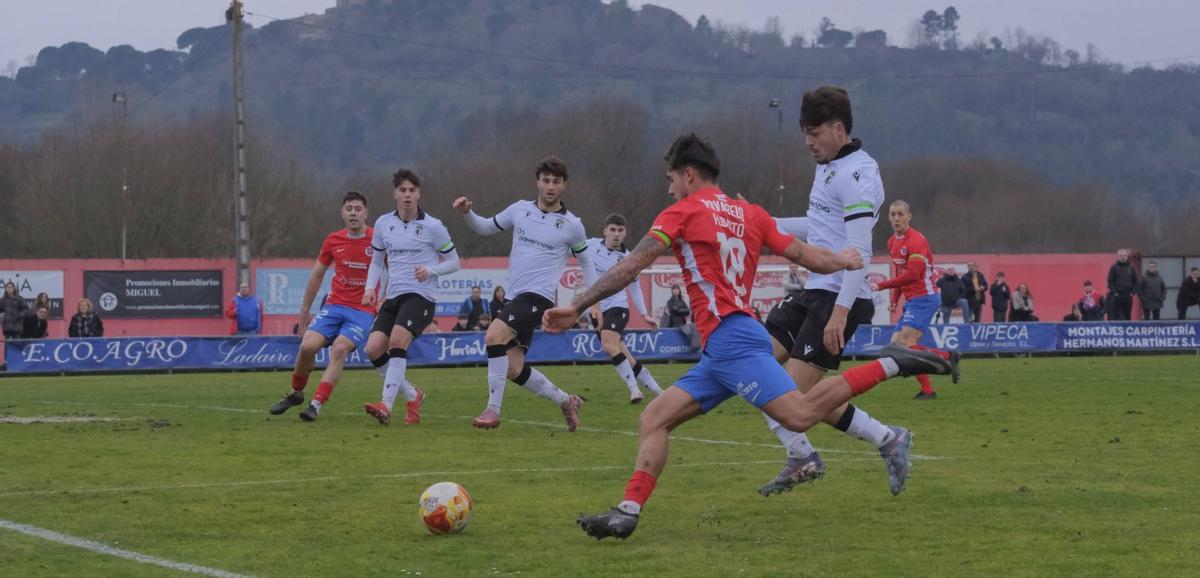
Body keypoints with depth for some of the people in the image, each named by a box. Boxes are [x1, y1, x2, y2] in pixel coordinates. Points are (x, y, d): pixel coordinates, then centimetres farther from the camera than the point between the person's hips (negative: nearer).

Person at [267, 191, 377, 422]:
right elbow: (317, 275, 16)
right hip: (334, 305, 3)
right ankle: (296, 393, 11)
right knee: (308, 345, -15)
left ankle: (316, 405, -22)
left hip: (363, 311, -3)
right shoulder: (333, 241, 5)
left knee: (340, 349, -25)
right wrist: (304, 311, 18)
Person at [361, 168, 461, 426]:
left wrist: (430, 270, -14)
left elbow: (454, 262, 5)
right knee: (373, 349, -9)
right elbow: (377, 261, 22)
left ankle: (386, 406, -28)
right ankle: (413, 395, 11)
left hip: (421, 295, -5)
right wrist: (370, 288, 5)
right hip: (393, 296, 5)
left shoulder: (432, 226, -3)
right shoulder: (383, 224, 9)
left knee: (397, 341, -26)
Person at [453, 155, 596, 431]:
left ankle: (493, 409, -22)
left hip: (539, 296, -6)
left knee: (494, 335, -27)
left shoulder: (572, 225, -1)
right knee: (513, 369, 3)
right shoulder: (520, 210, 8)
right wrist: (467, 213, 0)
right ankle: (566, 401, 23)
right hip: (519, 297, 6)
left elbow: (585, 262, 13)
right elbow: (485, 228, 20)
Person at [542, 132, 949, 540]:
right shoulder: (750, 214, 19)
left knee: (800, 415, -21)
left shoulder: (683, 213, 1)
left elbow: (632, 266, -4)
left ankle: (889, 365, -17)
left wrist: (577, 306, -2)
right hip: (722, 351, 9)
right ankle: (628, 512, -5)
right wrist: (843, 260, 39)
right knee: (655, 418, 6)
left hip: (729, 337, -9)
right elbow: (804, 255, 18)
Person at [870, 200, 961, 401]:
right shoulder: (892, 242, 13)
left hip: (923, 298, -9)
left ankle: (927, 390, -9)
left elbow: (912, 274, -25)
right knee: (896, 344, 2)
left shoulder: (916, 241, -16)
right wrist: (895, 300, 15)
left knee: (905, 343, -18)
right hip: (911, 301, 9)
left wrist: (881, 286, -23)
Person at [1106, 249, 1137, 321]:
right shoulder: (1114, 267, 0)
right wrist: (1114, 292, -10)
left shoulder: (1131, 267, 9)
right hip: (1116, 297, -3)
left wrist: (1132, 292, 1)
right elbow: (1110, 281, -2)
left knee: (1127, 316, 6)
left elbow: (1135, 281, 12)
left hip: (1128, 296, 3)